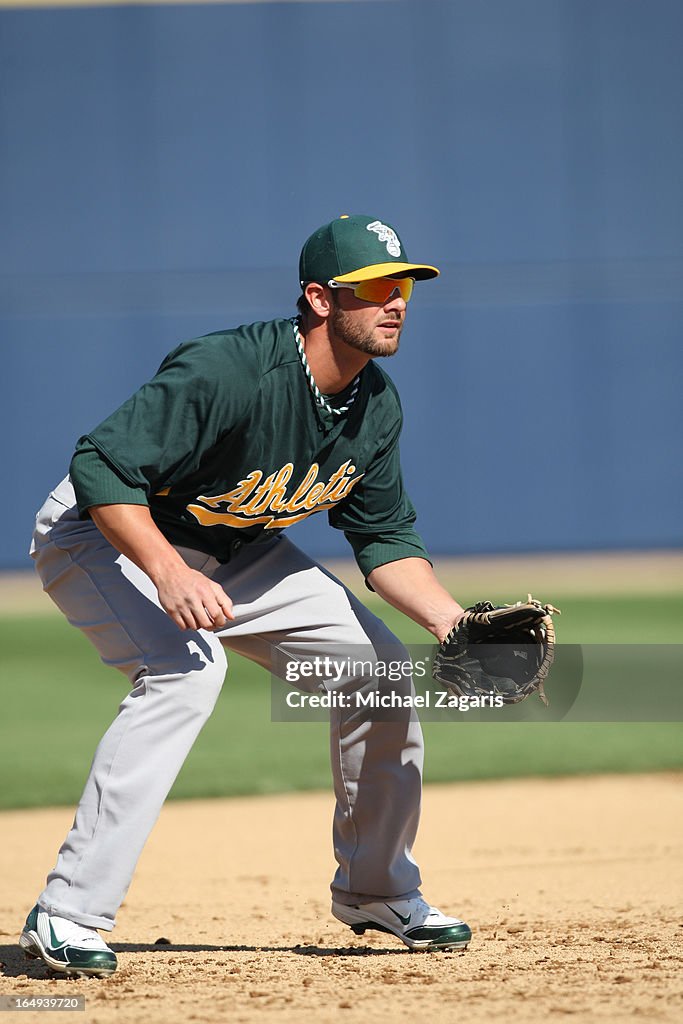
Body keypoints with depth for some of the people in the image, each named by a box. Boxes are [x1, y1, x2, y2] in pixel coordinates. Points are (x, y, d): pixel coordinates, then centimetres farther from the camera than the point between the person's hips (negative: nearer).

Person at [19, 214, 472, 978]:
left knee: (378, 664, 3)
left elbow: (385, 539, 3)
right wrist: (167, 573, -45)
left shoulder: (376, 406, -8)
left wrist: (452, 622, -14)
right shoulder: (228, 372, -33)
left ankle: (374, 890, 22)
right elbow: (100, 465, -34)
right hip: (113, 534, -8)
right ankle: (68, 916, -33)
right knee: (187, 668, -34)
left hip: (234, 549, 8)